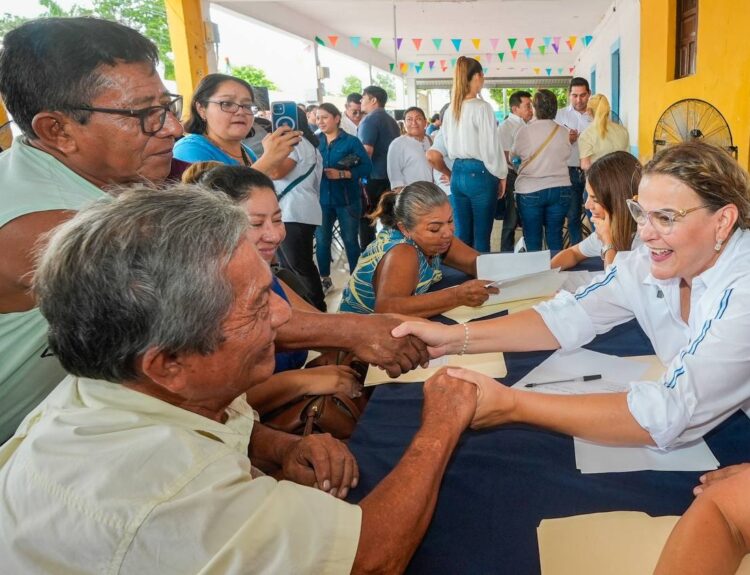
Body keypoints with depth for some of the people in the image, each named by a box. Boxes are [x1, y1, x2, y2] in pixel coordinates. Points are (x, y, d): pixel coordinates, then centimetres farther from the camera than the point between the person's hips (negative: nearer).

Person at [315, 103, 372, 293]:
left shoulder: (351, 141, -4)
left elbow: (367, 166, -11)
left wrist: (341, 174, -19)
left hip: (347, 200, -3)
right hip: (322, 199, 3)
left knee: (350, 240, 7)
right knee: (321, 241, 8)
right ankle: (325, 279, 24)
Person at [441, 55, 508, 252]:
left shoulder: (450, 109, 7)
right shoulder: (481, 107, -12)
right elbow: (491, 147, -11)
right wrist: (501, 175, 0)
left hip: (458, 173, 6)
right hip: (480, 173, -6)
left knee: (461, 234, 11)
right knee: (481, 236, 1)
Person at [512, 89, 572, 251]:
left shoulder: (525, 130, -9)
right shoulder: (562, 132, -1)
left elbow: (514, 153, 6)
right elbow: (566, 153, 12)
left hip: (530, 191, -2)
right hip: (560, 189, 3)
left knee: (532, 238, 6)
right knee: (555, 236, 10)